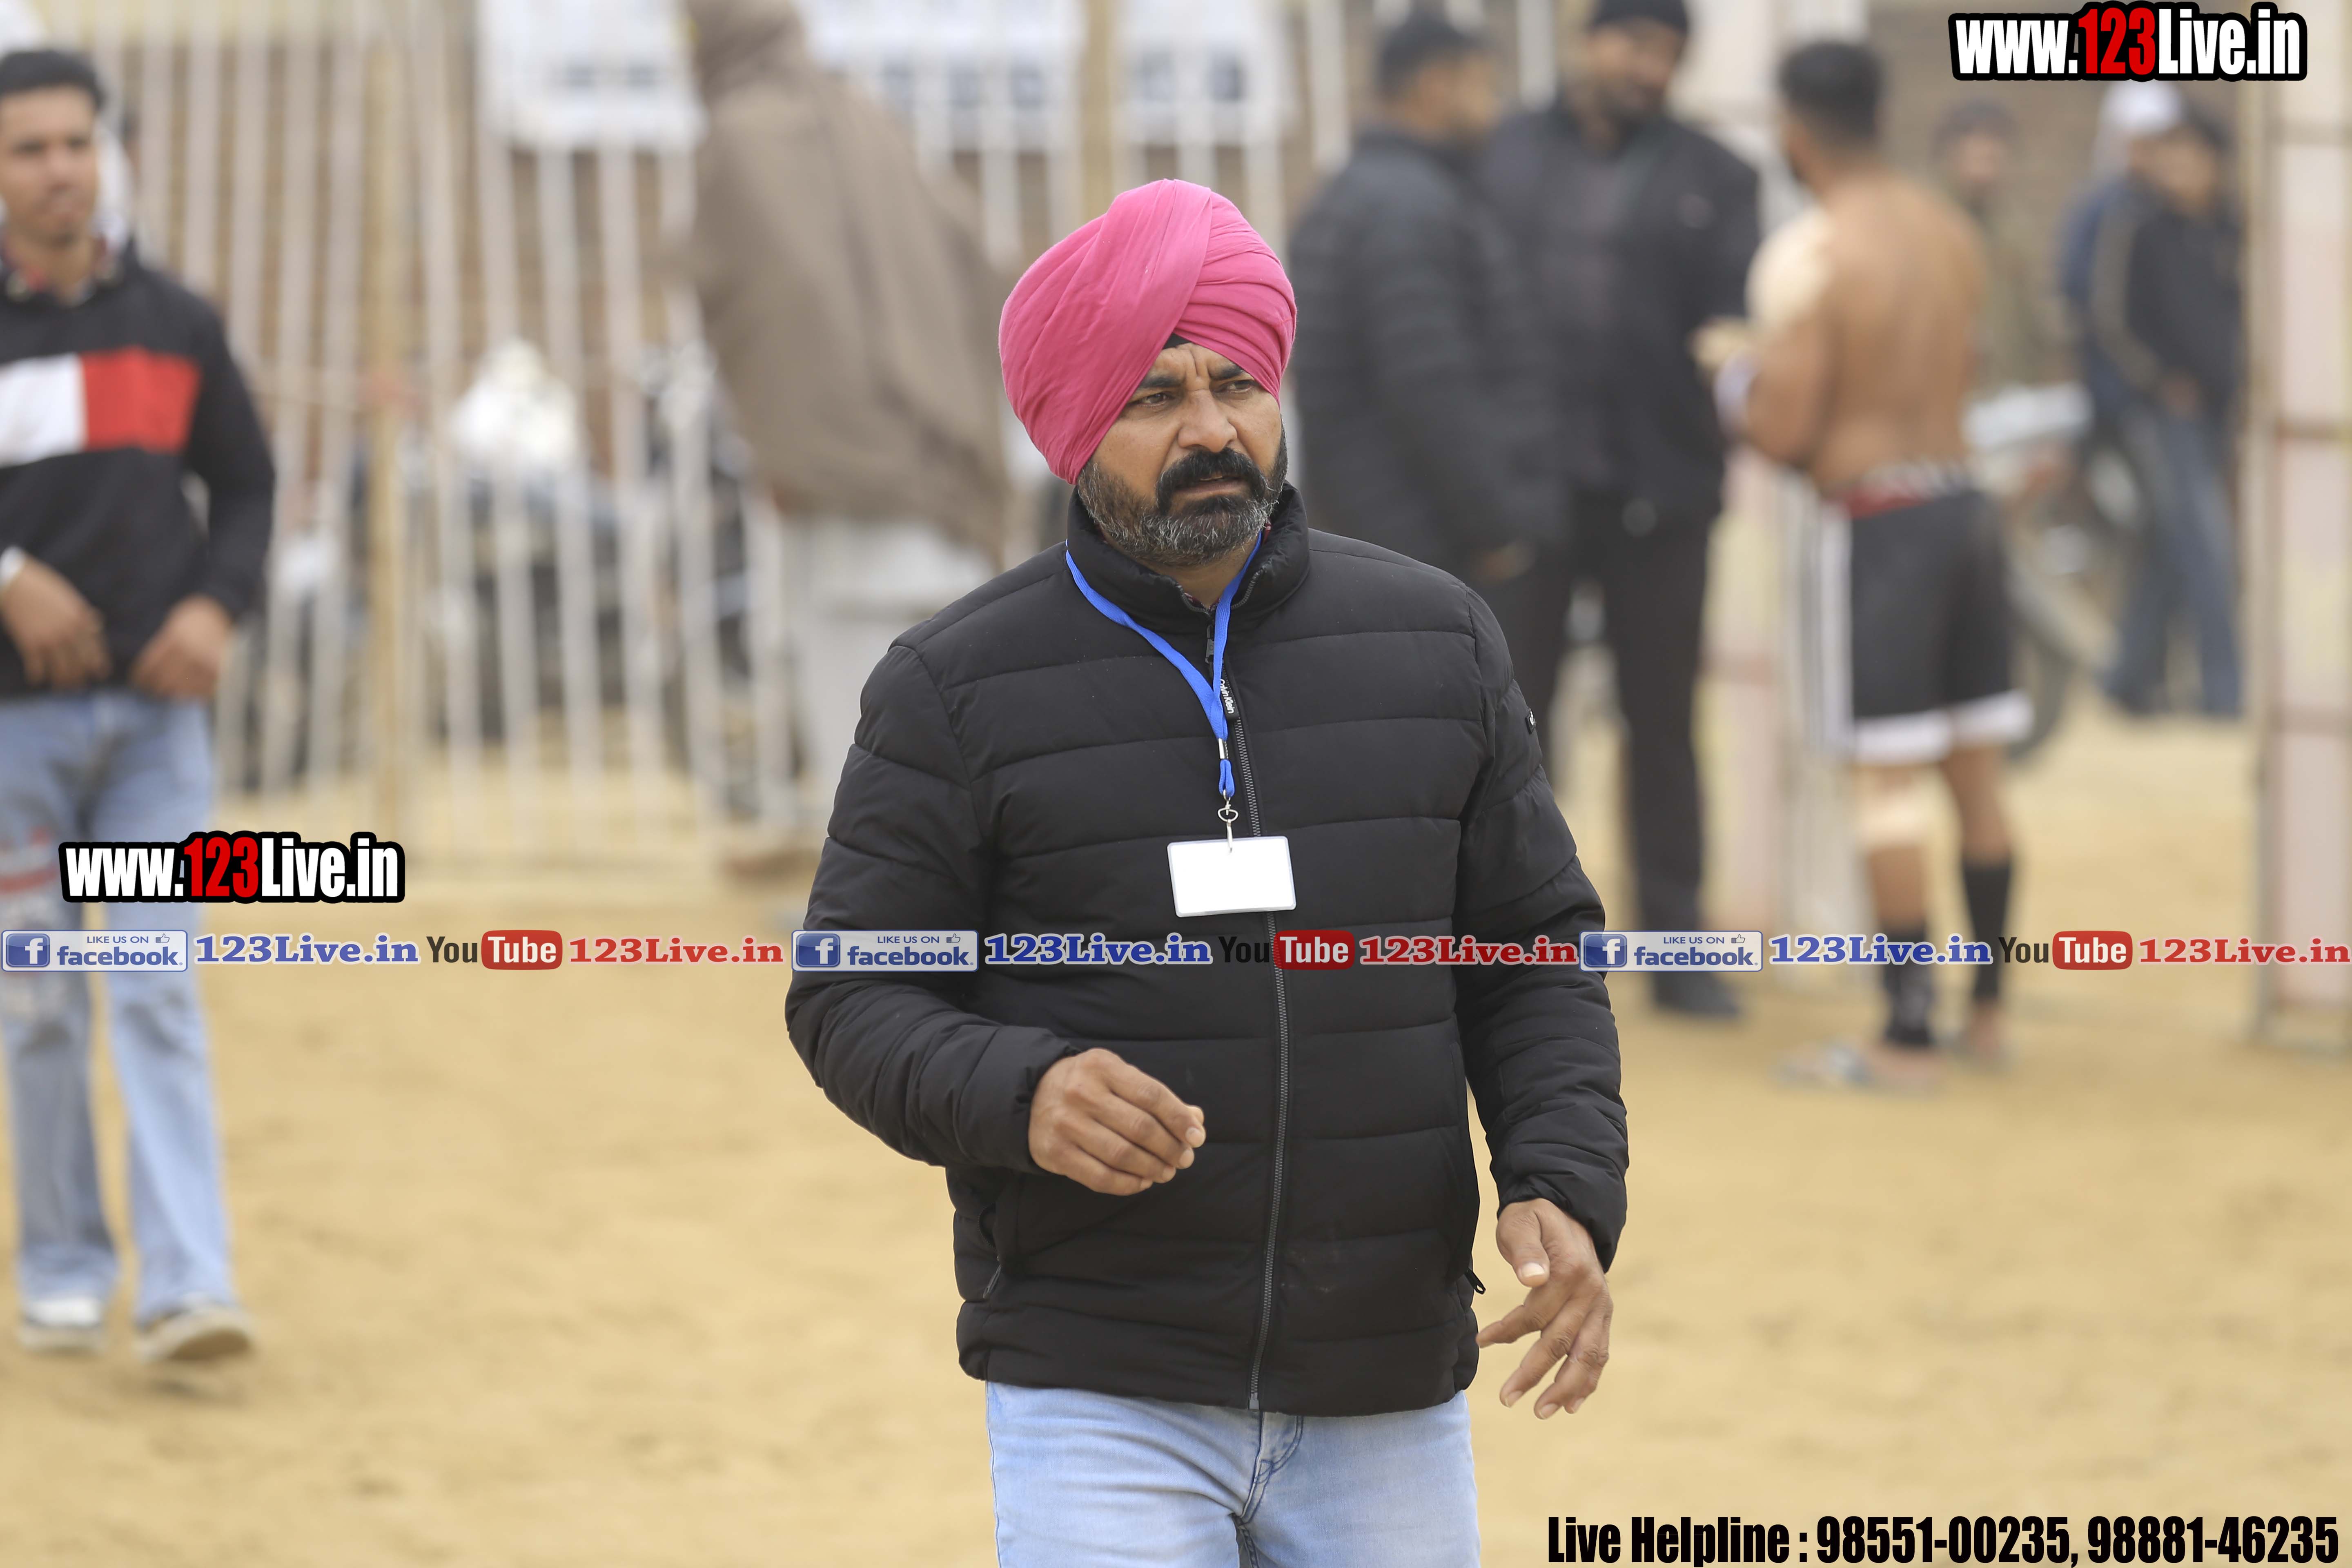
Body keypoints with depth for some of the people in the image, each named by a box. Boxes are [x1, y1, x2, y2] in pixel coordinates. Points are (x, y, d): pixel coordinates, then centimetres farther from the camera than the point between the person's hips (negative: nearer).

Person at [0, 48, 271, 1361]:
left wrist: (217, 606, -5)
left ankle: (189, 1287, -12)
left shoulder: (176, 326, 6)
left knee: (161, 998, -6)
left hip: (158, 709, 1)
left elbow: (247, 482, 13)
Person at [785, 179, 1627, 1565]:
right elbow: (851, 999, -1)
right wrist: (1018, 1093, -22)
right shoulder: (960, 691, -2)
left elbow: (1535, 956, 10)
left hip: (1388, 1400, 3)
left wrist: (1567, 1188, -7)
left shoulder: (1434, 643, 7)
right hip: (1101, 1390, -3)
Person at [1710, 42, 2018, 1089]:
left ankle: (1907, 1037, -3)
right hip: (1966, 502, 7)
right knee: (1976, 768, 14)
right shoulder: (1948, 231, 8)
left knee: (1888, 784, -4)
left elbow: (1782, 430, -17)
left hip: (1881, 524, -7)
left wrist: (1738, 387, 5)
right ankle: (1987, 1011, 21)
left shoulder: (1809, 256, -14)